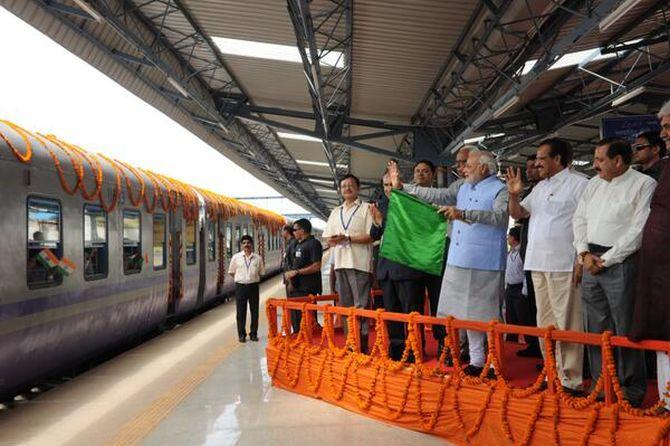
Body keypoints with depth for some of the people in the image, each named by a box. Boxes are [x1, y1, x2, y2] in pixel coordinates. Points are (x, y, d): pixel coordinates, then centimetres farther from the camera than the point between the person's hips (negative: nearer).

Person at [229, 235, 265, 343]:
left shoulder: (257, 258, 2)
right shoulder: (236, 257, 1)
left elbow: (261, 272, 9)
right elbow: (231, 272, 10)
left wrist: (253, 279, 3)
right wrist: (240, 279, 6)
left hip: (253, 286, 1)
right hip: (240, 286, -1)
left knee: (254, 311, 6)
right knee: (241, 312, 4)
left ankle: (253, 334, 18)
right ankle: (241, 334, 14)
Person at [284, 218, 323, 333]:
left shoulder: (313, 243, -10)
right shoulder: (299, 244, 18)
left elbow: (316, 266, -19)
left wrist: (296, 272, -18)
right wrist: (290, 273, 7)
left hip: (307, 288, -9)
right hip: (297, 287, 9)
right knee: (295, 314, 14)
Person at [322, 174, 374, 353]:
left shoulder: (366, 208, 3)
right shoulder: (335, 212, 21)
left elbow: (371, 236, -6)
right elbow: (327, 238, 18)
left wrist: (347, 238, -15)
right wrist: (332, 241, -6)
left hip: (360, 263, -6)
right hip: (340, 263, 6)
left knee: (360, 306, -7)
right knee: (345, 306, 8)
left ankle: (363, 346, -3)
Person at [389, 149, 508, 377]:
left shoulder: (500, 190, -4)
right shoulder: (463, 188, 18)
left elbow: (500, 216, -21)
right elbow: (437, 195, 16)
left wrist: (462, 214, -27)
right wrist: (402, 186, 13)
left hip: (485, 264, -7)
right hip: (460, 262, 7)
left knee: (488, 315, 0)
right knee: (469, 313, 12)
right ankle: (476, 360, 23)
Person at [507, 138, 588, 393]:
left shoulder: (579, 184, -6)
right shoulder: (541, 187, 19)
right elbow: (517, 214, 22)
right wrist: (514, 195, 2)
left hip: (564, 266, -8)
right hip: (538, 264, 8)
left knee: (567, 324, -4)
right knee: (545, 323, 13)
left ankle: (571, 380, 4)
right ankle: (552, 375, 24)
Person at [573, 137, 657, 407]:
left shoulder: (644, 185, -5)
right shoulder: (594, 184, 16)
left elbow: (638, 230, -12)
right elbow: (579, 220, 15)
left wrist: (606, 259, -12)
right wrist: (585, 253, 1)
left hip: (620, 262, -6)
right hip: (591, 262, 6)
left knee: (625, 330, -2)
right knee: (595, 328, 10)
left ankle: (632, 391, 12)